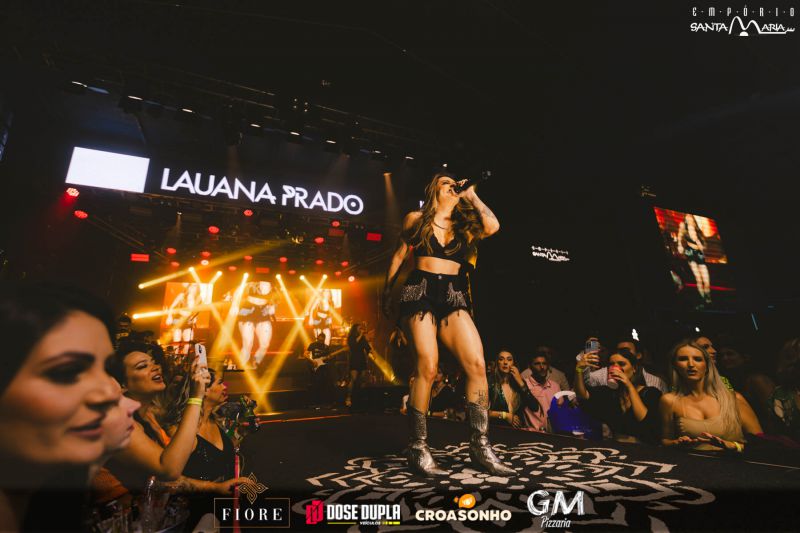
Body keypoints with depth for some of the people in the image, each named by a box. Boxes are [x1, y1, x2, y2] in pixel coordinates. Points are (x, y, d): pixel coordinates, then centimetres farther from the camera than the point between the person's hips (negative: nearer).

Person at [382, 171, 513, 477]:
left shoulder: (465, 226, 17)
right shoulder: (416, 219, 12)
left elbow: (493, 226, -3)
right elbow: (398, 257, 17)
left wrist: (471, 196, 9)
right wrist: (386, 294, 17)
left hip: (453, 299, 3)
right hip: (420, 294, -3)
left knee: (477, 364, -12)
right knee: (427, 368, -14)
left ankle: (480, 445, 1)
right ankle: (418, 448, 1)